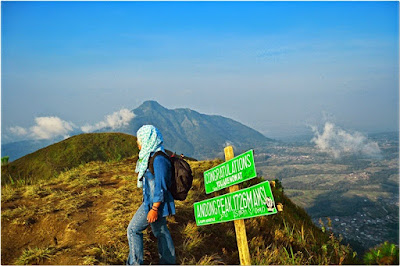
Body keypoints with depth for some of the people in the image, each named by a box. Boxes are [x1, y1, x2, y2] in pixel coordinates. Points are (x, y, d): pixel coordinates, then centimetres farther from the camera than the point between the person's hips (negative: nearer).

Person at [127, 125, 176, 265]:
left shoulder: (159, 159, -23)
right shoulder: (151, 155, 8)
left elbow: (161, 187, -25)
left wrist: (154, 209, -23)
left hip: (156, 202, -10)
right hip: (150, 200, 10)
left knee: (133, 229, 0)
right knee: (160, 230, 17)